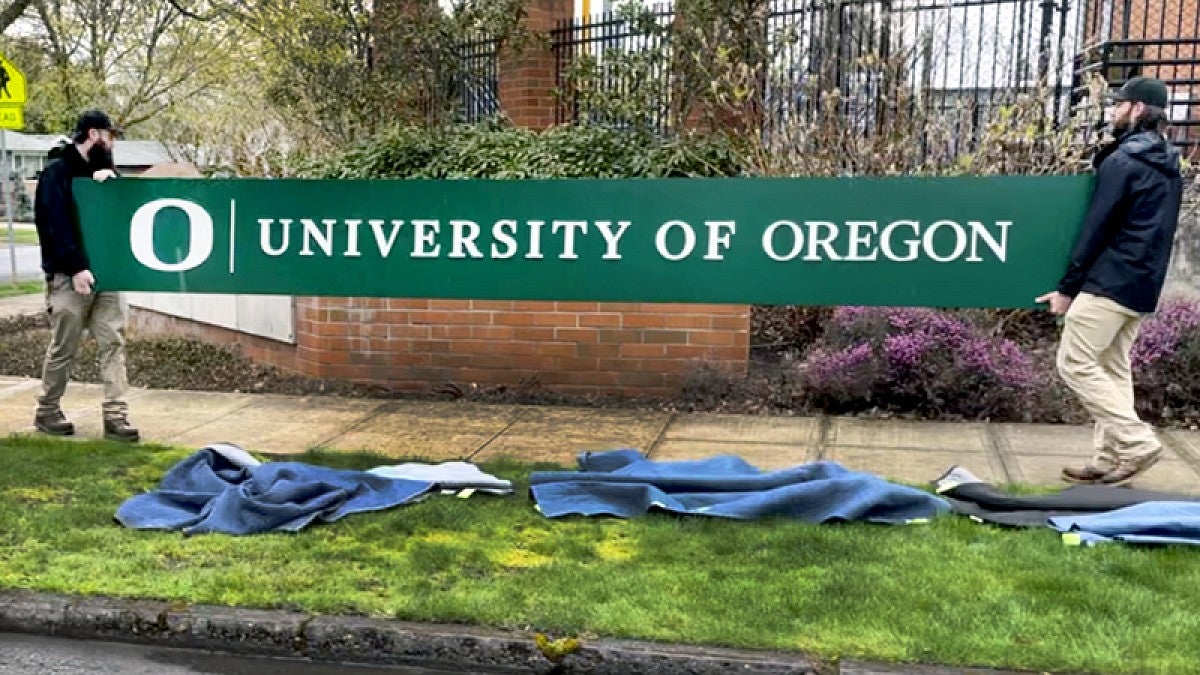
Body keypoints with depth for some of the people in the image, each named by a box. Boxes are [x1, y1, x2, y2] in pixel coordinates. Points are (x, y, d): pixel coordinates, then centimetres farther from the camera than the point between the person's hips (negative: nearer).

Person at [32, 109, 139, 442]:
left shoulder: (100, 170, 17)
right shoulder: (57, 171, -4)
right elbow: (58, 224, -14)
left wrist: (112, 179, -7)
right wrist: (77, 267, -24)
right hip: (70, 276, -6)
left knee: (113, 344, -2)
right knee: (63, 349, 2)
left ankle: (115, 416, -3)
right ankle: (47, 412, 18)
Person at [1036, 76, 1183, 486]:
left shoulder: (1122, 161, -11)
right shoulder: (1169, 166, 16)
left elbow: (1096, 228, -13)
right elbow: (1156, 231, 19)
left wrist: (1067, 286, -9)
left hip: (1110, 282, -9)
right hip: (1143, 286, 9)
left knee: (1075, 363, -5)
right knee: (1113, 368, 11)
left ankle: (1137, 442, -8)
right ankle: (1111, 460, 10)